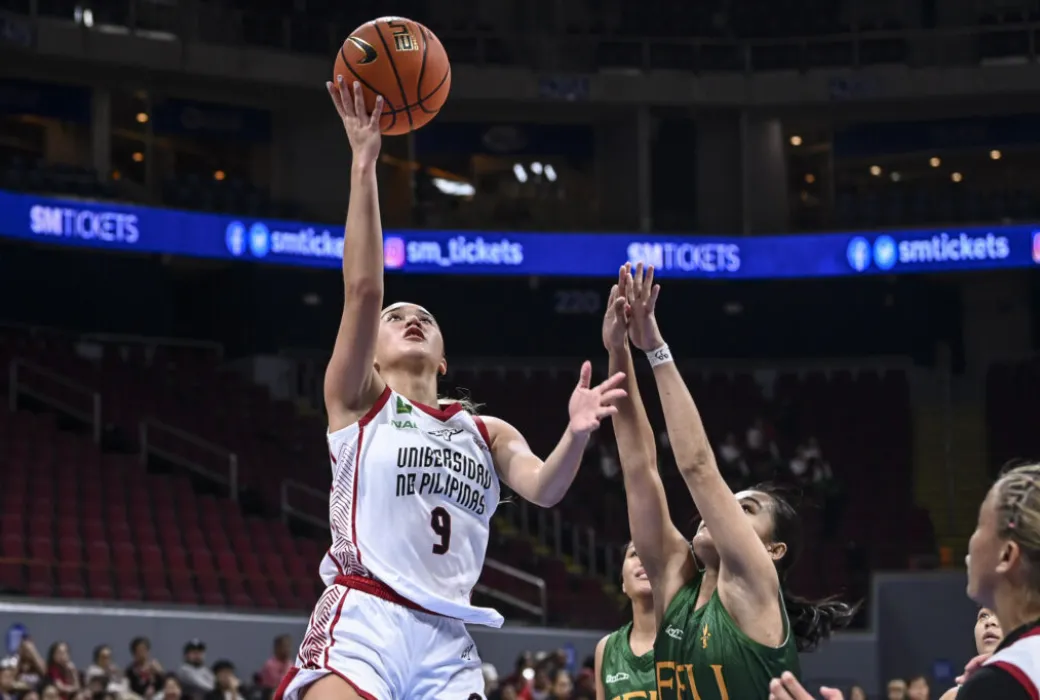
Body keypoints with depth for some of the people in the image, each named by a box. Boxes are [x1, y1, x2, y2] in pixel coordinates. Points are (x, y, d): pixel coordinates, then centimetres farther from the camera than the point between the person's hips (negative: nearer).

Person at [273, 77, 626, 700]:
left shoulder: (488, 433, 23)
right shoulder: (359, 403, 13)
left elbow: (544, 488, 3)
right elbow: (363, 289, -1)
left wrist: (576, 436, -19)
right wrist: (364, 164, -7)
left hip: (447, 642, 4)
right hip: (361, 623, -4)